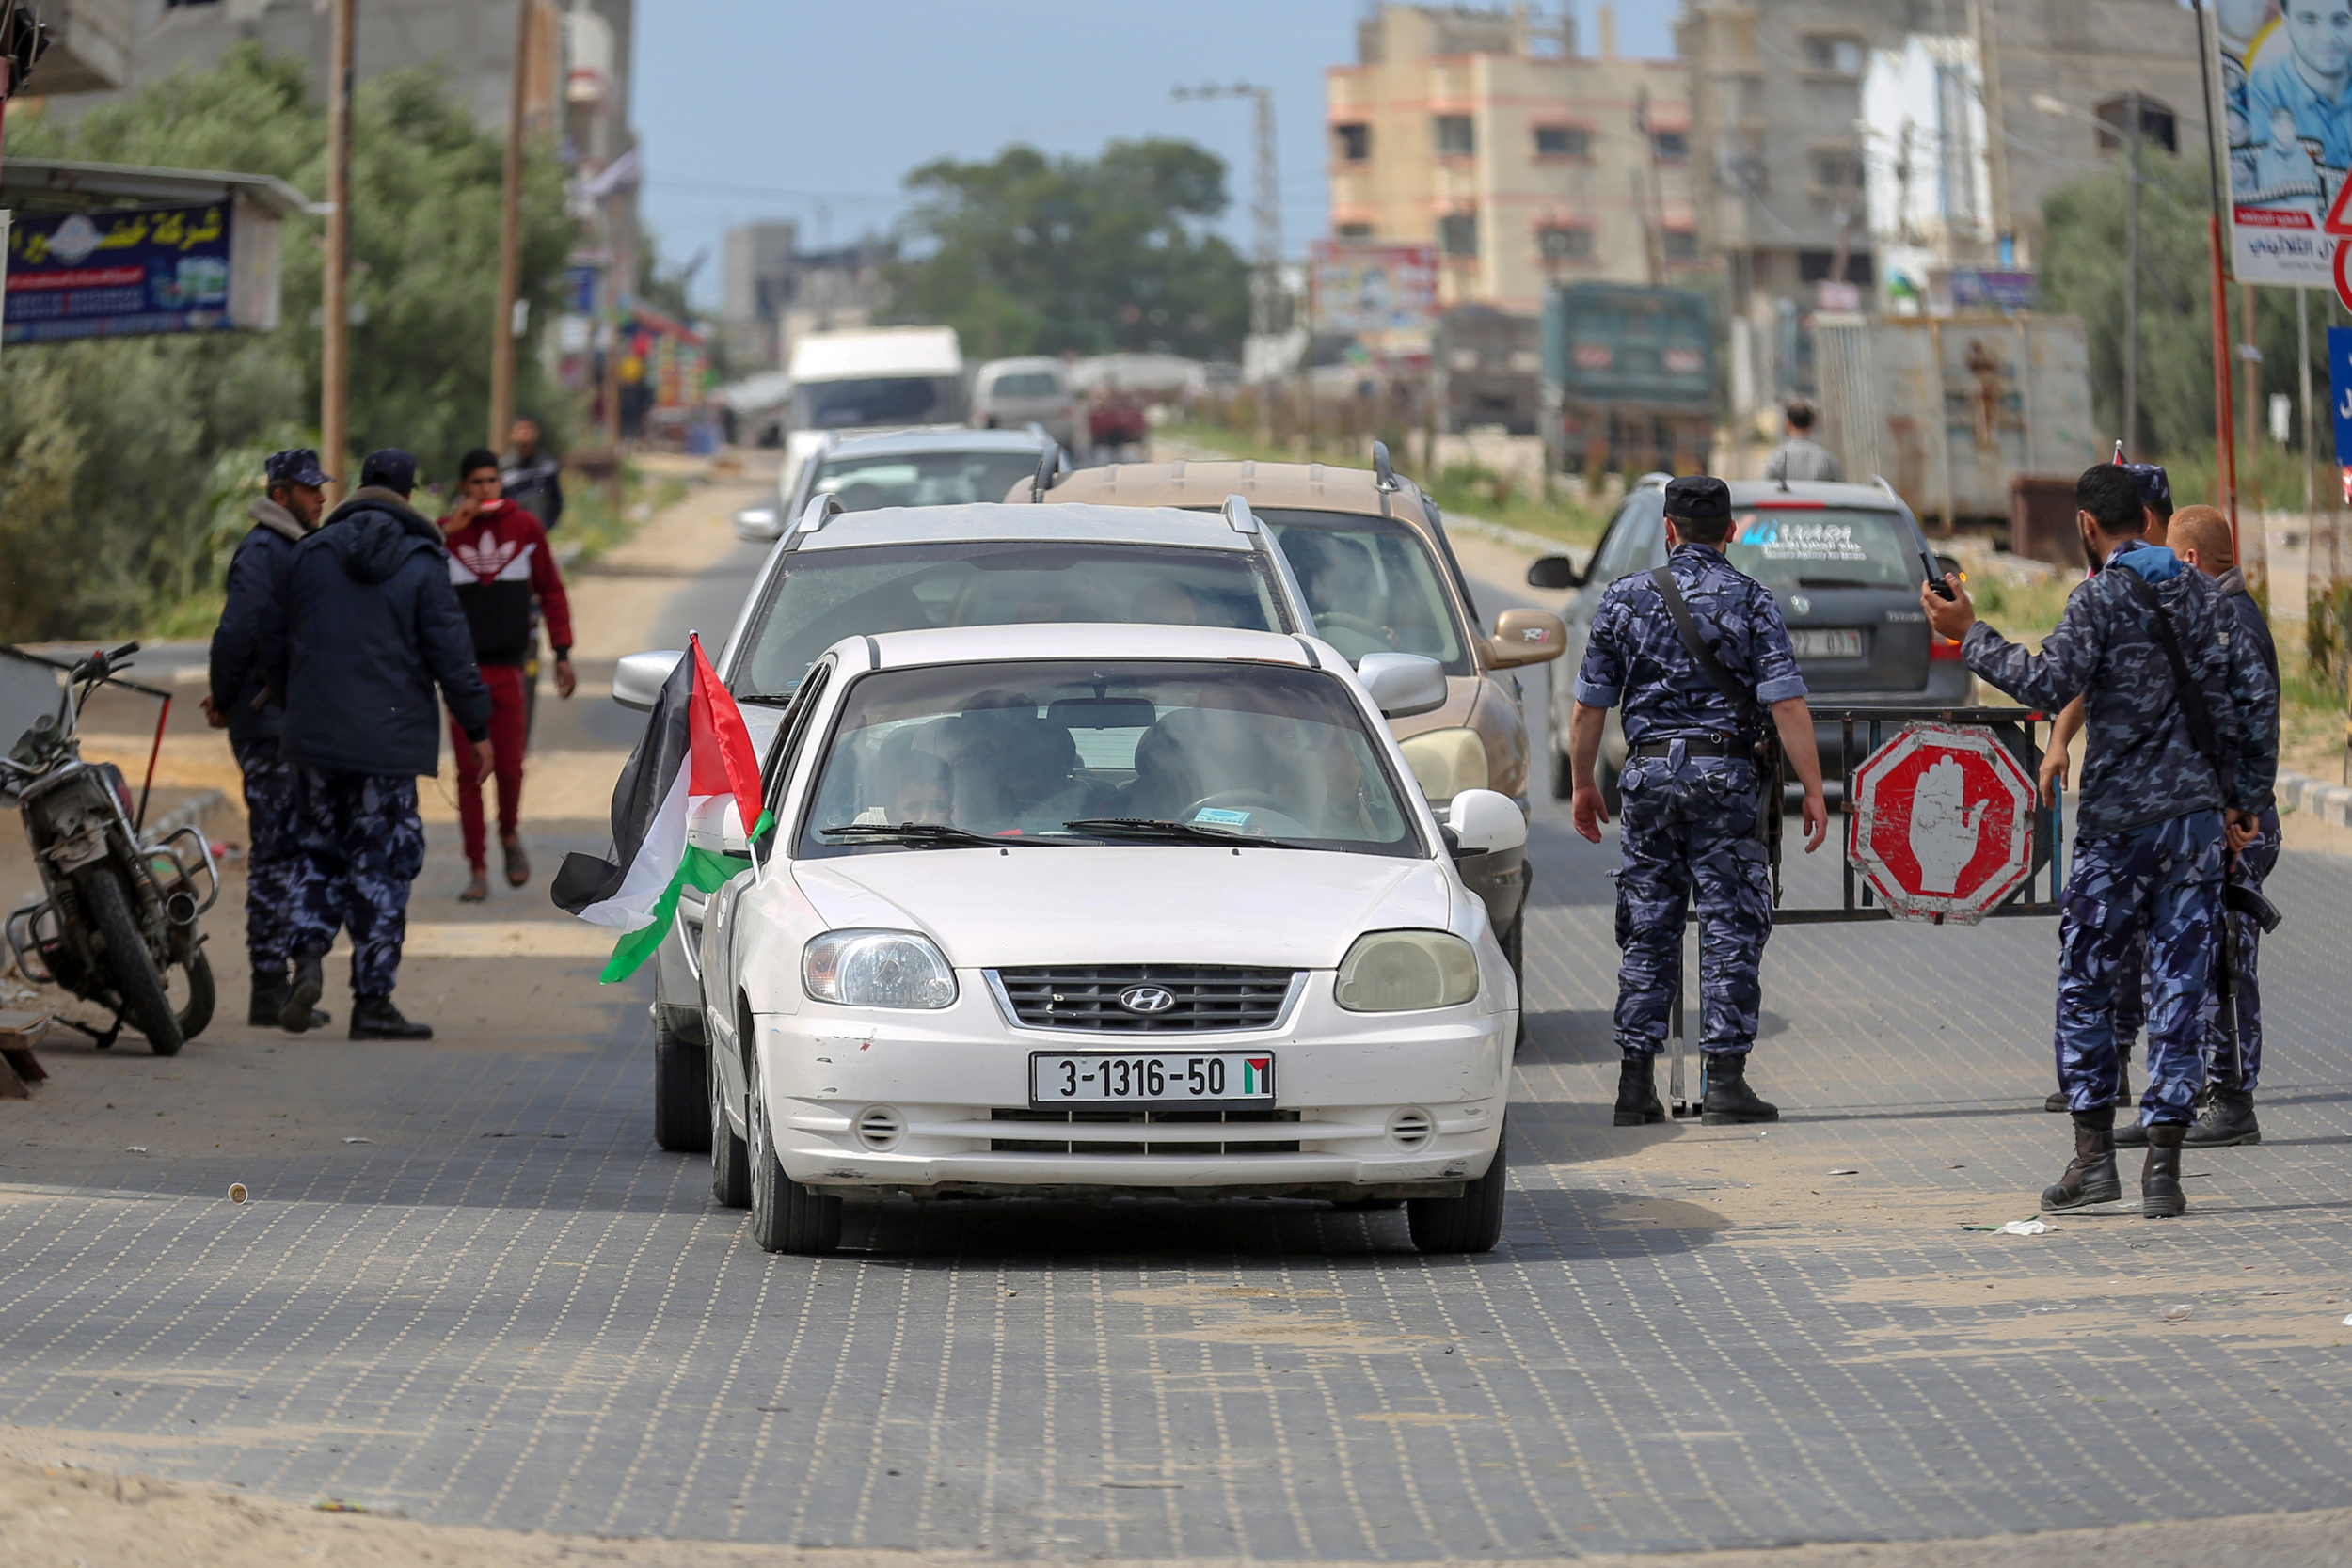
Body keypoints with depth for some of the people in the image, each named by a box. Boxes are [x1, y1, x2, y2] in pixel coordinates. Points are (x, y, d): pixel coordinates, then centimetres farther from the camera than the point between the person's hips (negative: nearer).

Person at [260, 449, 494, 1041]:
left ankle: (309, 954, -9)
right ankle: (372, 1000, 3)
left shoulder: (309, 554, 5)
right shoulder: (422, 563, -5)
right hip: (389, 742, -3)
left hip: (315, 737, 3)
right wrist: (478, 729, 4)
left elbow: (274, 645, 12)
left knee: (319, 852, 15)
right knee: (381, 866, 2)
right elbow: (451, 656, -6)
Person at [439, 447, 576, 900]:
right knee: (469, 772, -1)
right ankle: (478, 869, 5)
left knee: (509, 766, 2)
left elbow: (551, 591, 10)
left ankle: (509, 835, 31)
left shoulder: (525, 527, 4)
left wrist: (562, 653, 5)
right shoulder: (445, 533, 1)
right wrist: (447, 530, -20)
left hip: (508, 667, 1)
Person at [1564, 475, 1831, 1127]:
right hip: (1725, 774, -2)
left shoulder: (1626, 597, 5)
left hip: (1648, 771, 2)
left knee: (1647, 931, 9)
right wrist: (1813, 790, -6)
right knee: (1730, 928, 1)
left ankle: (1635, 1084, 8)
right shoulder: (1750, 599, -1)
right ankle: (1725, 1081, -4)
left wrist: (1582, 785, 18)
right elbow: (1786, 704, -9)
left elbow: (1588, 706, 6)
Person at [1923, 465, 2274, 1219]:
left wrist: (1969, 634, -11)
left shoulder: (2102, 599, -9)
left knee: (2084, 984, 8)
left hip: (2118, 822, -4)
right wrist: (2240, 795, 19)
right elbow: (2255, 699, 10)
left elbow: (2048, 683, -21)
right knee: (2179, 989, 3)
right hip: (2197, 816, 4)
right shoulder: (2201, 593, 9)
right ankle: (2164, 1165, -1)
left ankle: (2094, 1155, 7)